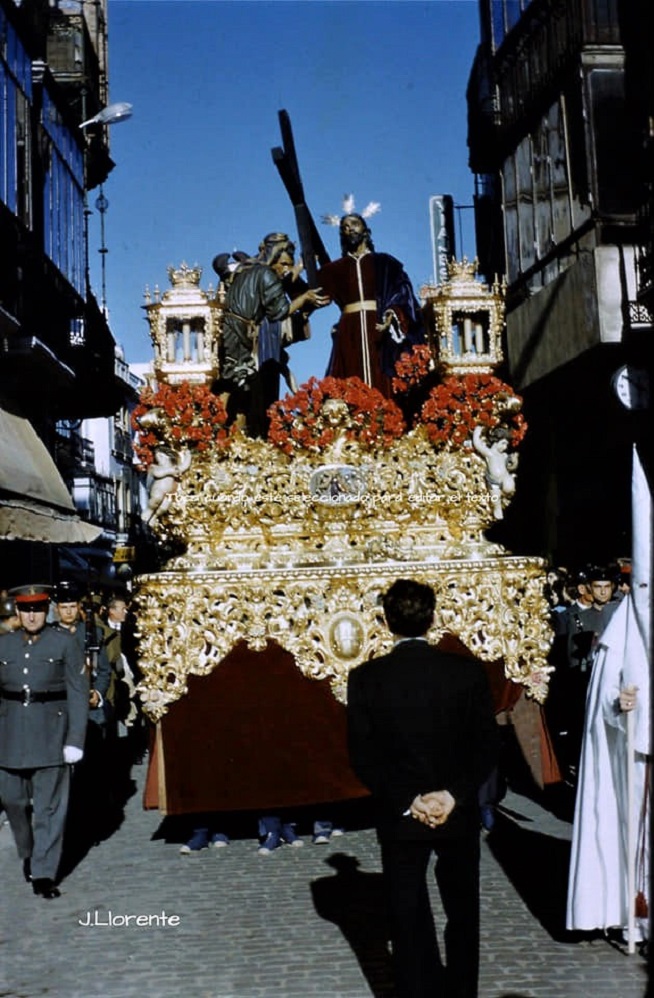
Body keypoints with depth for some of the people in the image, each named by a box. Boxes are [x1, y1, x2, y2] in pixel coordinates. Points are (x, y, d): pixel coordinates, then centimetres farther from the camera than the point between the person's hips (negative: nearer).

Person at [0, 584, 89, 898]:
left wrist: (75, 740, -9)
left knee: (49, 806, -1)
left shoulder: (65, 643, -2)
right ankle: (29, 854, 36)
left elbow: (78, 693, -4)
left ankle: (44, 873, 7)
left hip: (51, 733, -3)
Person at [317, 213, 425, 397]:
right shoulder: (335, 269, 20)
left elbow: (402, 294, 4)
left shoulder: (383, 263, 14)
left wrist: (393, 316, -13)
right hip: (349, 334, 2)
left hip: (380, 331, -1)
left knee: (382, 387, -11)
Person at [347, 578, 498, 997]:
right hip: (460, 814, 1)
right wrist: (454, 795, -12)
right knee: (462, 913, 21)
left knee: (409, 918, 13)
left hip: (399, 817, -1)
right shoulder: (468, 671, -10)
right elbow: (487, 746, -11)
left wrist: (406, 801, -9)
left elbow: (363, 756, -11)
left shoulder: (365, 679, -12)